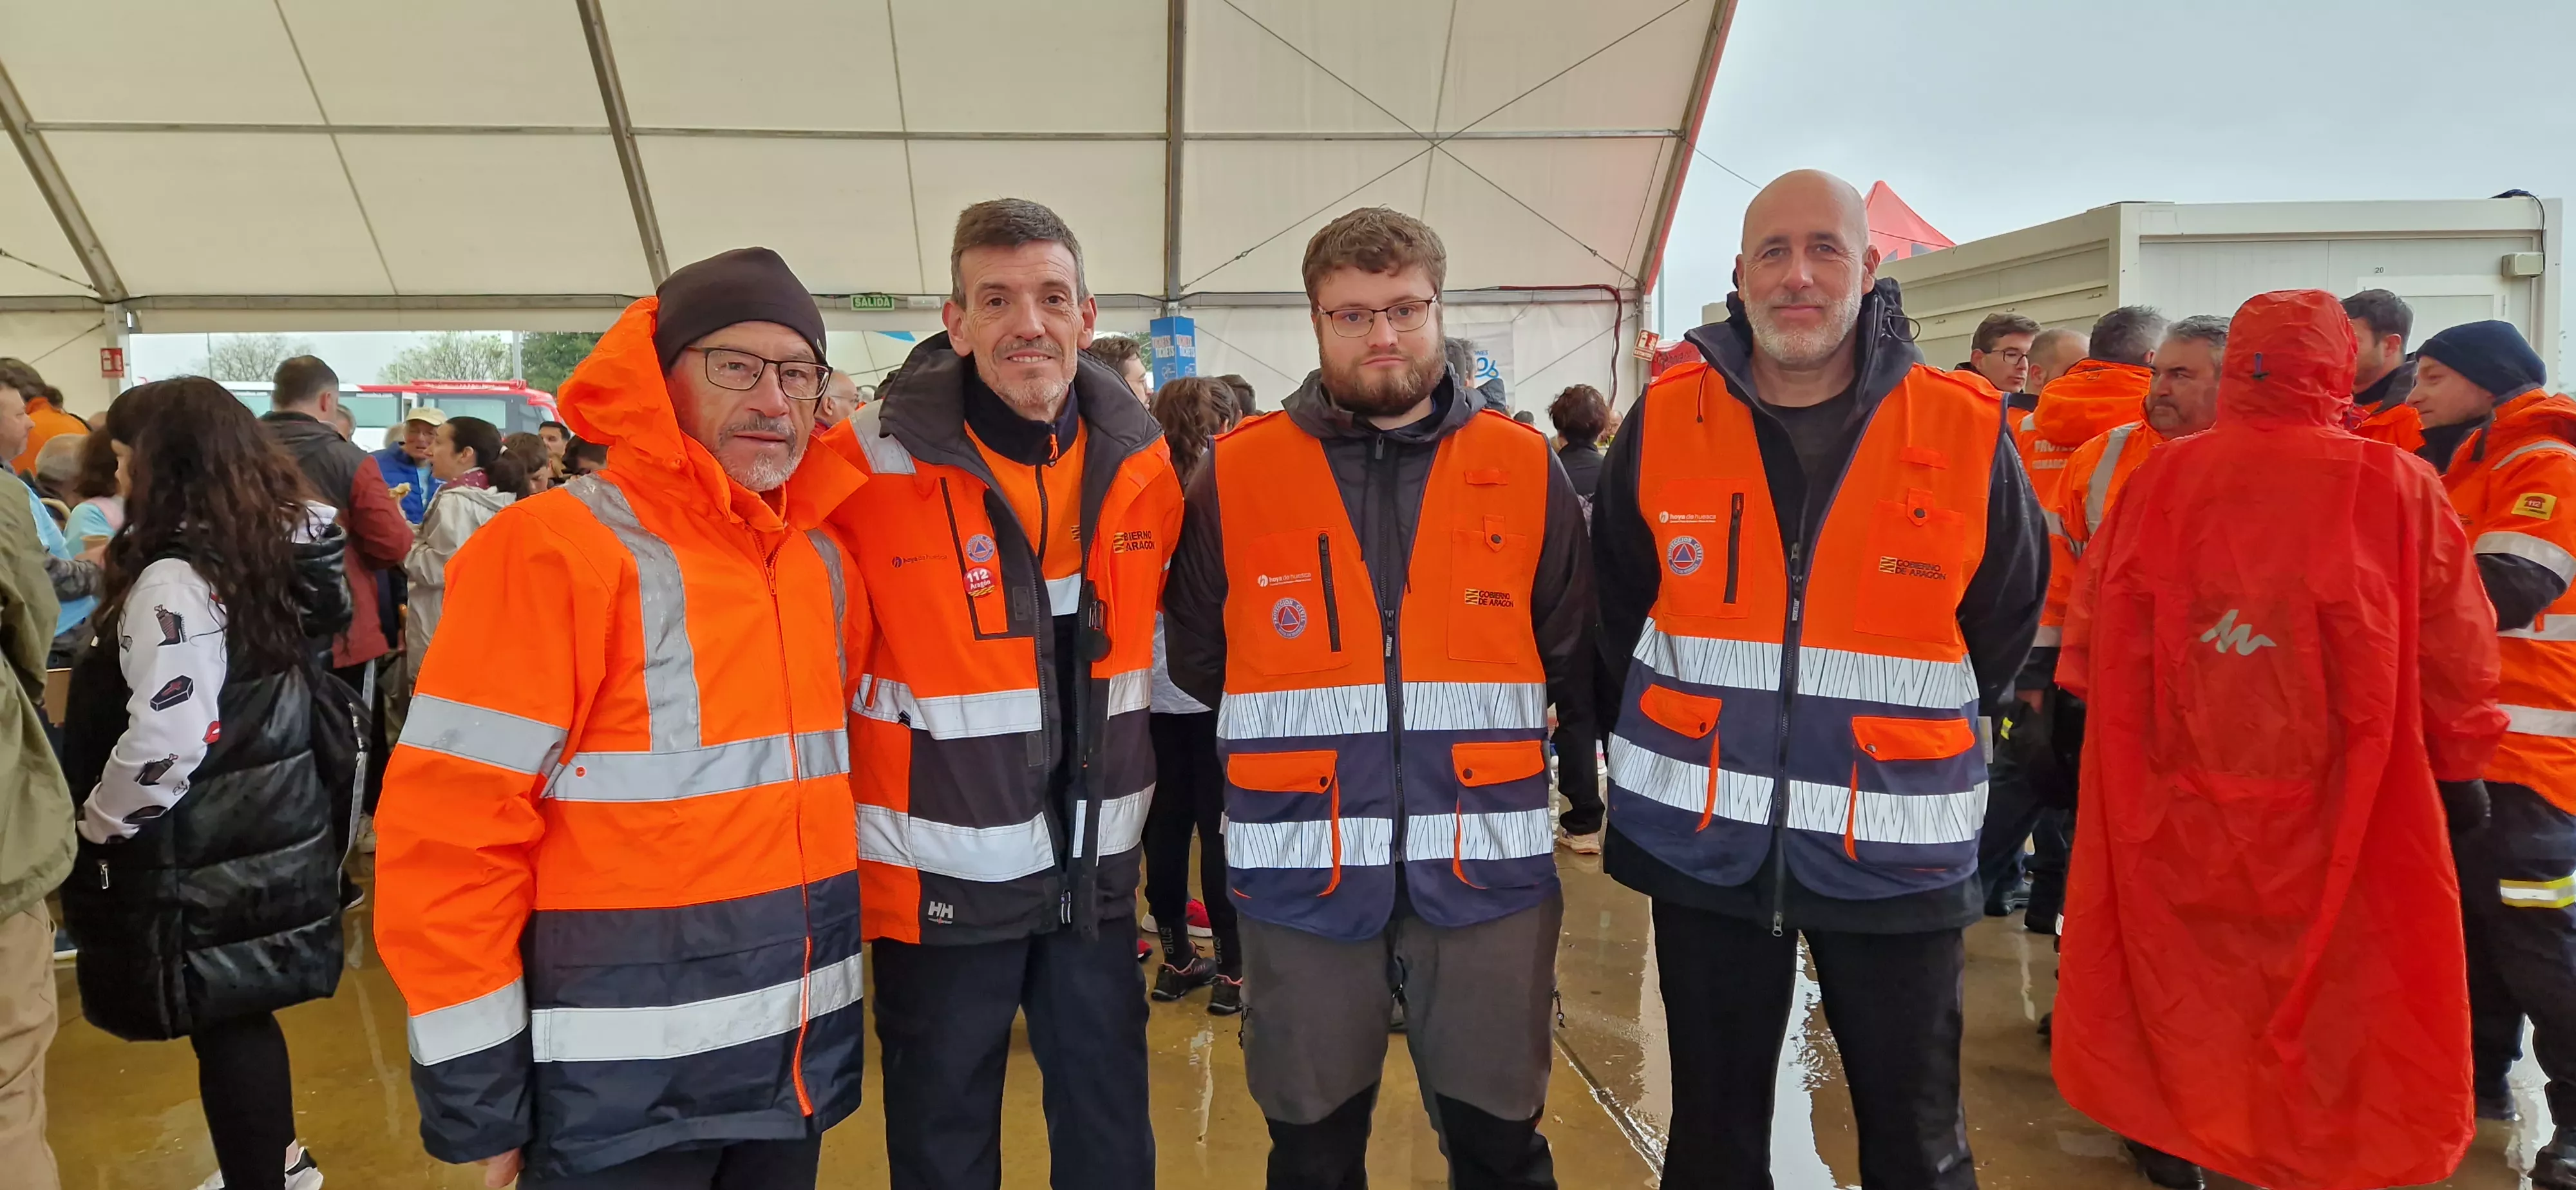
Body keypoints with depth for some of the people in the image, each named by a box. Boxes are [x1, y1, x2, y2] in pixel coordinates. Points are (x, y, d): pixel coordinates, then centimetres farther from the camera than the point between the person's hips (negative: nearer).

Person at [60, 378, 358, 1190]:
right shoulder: (280, 551, 5)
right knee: (241, 1012, 21)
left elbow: (166, 742, -24)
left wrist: (99, 828, -10)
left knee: (223, 1021, 5)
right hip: (273, 821, 8)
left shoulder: (175, 580, -21)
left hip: (203, 848, -8)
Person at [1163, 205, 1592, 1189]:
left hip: (1487, 872, 1)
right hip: (1300, 875, 0)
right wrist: (1299, 729, 9)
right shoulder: (1237, 472, 0)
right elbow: (1196, 657, 9)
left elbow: (1576, 655, 10)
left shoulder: (1526, 469, 3)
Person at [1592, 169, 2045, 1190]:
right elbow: (1619, 611, 10)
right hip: (1702, 842, 1)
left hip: (1896, 855, -1)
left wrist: (1905, 733, 10)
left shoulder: (1966, 434, -7)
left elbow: (2005, 626, 8)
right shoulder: (1665, 421, -3)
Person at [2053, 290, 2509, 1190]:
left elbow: (2095, 623, 3)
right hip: (2336, 801, -2)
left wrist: (2105, 721, 18)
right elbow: (2454, 649, -3)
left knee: (2176, 960, 18)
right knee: (2333, 977, 14)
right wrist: (2459, 766, 10)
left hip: (2174, 790, 2)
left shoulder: (2159, 476, -6)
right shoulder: (2395, 484, -10)